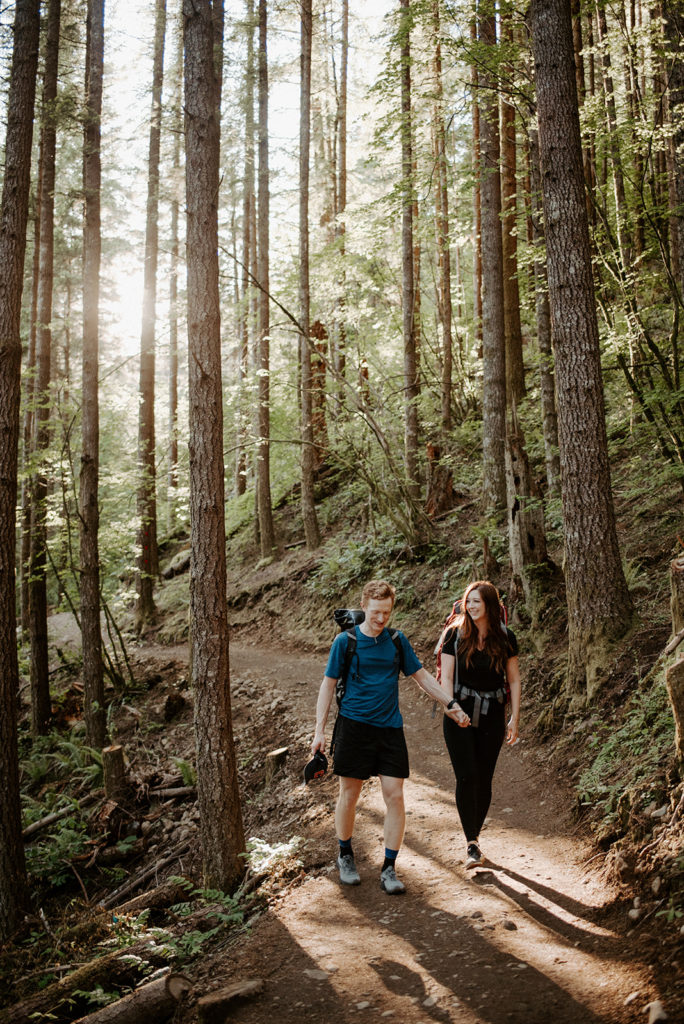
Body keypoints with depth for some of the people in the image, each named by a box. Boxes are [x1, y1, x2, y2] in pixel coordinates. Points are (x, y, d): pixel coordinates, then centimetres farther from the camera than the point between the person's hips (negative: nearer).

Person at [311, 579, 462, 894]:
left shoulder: (397, 640, 6)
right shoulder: (345, 641, -2)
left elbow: (421, 675, 14)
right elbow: (328, 684, 2)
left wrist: (450, 704, 8)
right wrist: (319, 731, -2)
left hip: (390, 727, 2)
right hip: (353, 726, -2)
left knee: (394, 795, -3)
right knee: (349, 794, 5)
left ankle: (389, 869, 9)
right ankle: (345, 857, 28)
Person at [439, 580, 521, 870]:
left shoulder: (505, 638, -1)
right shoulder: (456, 634, -5)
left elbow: (514, 680, 5)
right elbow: (446, 677, -7)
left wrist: (514, 719, 1)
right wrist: (452, 708, -23)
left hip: (492, 716, 1)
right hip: (459, 714, -1)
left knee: (483, 780, 5)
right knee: (466, 776, -11)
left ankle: (473, 838, 22)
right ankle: (472, 844, -4)